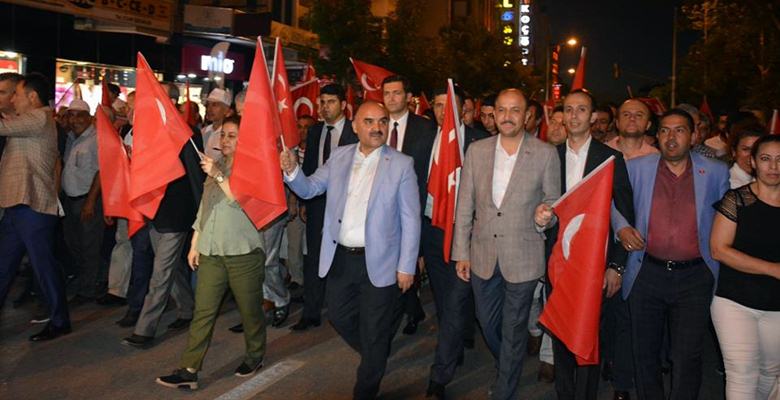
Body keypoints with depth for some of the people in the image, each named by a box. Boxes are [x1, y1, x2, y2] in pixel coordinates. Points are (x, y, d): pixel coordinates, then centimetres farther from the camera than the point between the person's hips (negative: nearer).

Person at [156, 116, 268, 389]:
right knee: (203, 311, 0)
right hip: (211, 252, 5)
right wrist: (194, 246, 18)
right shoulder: (214, 167, 16)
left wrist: (218, 176, -20)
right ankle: (189, 370, 3)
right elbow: (203, 210, 20)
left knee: (249, 308, 8)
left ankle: (255, 356, 28)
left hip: (244, 252, -5)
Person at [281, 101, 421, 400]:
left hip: (378, 262, -4)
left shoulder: (401, 164, -9)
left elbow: (410, 219, -8)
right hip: (340, 258, 4)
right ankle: (375, 357, 47)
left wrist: (406, 267, -9)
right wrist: (291, 170, -14)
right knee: (339, 317, 19)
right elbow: (309, 189, 7)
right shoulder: (339, 157, 3)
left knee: (374, 333, 9)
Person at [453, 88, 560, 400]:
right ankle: (507, 371, 47)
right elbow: (465, 205, 4)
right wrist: (461, 252, 3)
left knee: (513, 331, 10)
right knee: (487, 324, 19)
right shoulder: (477, 150, 1)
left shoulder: (546, 154, -7)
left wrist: (545, 217, -22)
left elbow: (553, 201, 2)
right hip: (483, 255, 3)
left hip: (523, 257, -3)